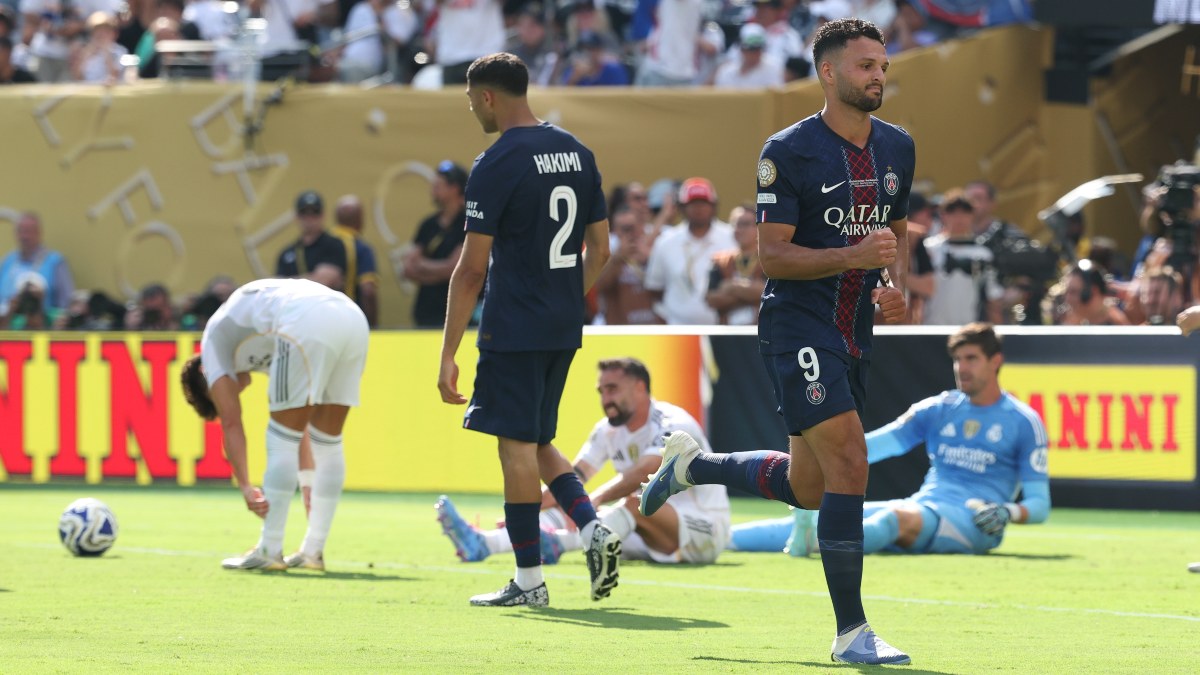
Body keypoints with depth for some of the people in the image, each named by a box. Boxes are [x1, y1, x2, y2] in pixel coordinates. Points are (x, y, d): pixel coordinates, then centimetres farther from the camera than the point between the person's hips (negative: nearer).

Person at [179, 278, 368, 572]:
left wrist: (245, 487, 5)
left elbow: (230, 423, 10)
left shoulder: (214, 341, 22)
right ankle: (313, 551, 22)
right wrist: (309, 484, 39)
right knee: (328, 443, 18)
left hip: (309, 325, -8)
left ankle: (269, 552, 8)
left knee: (280, 440, 5)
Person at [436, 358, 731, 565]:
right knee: (564, 512, -13)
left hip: (705, 530, -7)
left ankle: (556, 543, -57)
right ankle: (482, 543, -31)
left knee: (635, 505, -37)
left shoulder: (672, 425, -18)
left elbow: (641, 473, -34)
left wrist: (592, 501, -47)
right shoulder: (609, 430, 7)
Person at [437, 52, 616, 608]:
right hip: (564, 328, 7)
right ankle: (594, 530, 0)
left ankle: (529, 580, 0)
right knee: (536, 441, 18)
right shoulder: (576, 153, 9)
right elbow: (599, 248, 14)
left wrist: (447, 355, -10)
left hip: (514, 328, -7)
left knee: (517, 445, -2)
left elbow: (472, 268, -13)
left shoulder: (496, 165, -13)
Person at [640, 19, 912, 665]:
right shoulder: (788, 151, -12)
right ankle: (851, 631, -13)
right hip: (797, 326, -8)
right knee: (849, 462, -18)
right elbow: (771, 254, -13)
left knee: (807, 487, 15)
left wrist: (895, 286, 1)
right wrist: (853, 256, -25)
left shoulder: (898, 148, 9)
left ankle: (692, 464, 41)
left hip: (855, 332, 8)